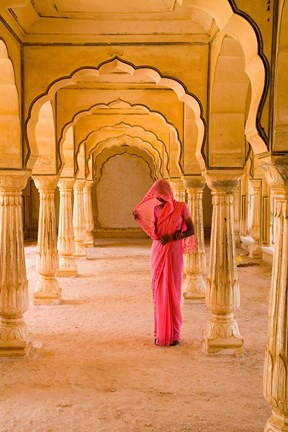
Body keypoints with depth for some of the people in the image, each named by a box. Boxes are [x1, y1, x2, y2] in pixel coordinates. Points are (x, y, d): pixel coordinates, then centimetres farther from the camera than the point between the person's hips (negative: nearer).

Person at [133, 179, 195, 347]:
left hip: (174, 252, -4)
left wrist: (172, 236, -15)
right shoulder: (155, 209, 8)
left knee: (173, 292, -1)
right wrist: (140, 220, -4)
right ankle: (160, 332, 14)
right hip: (158, 253, 4)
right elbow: (154, 234, 8)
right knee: (159, 292, 5)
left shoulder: (181, 207, -3)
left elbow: (191, 230, -3)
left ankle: (174, 333, 8)